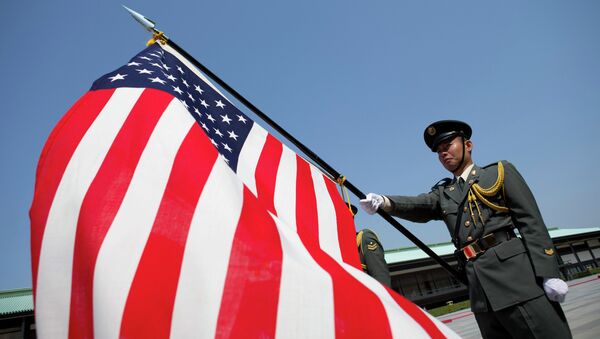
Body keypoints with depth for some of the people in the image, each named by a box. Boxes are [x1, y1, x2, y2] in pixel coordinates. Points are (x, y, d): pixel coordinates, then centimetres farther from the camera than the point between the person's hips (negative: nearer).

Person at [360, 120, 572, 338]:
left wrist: (548, 273, -9)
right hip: (479, 286, 3)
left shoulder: (500, 171, 10)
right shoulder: (442, 193, 18)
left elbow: (531, 222, 1)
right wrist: (384, 202, -24)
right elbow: (416, 206, -2)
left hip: (513, 270, -3)